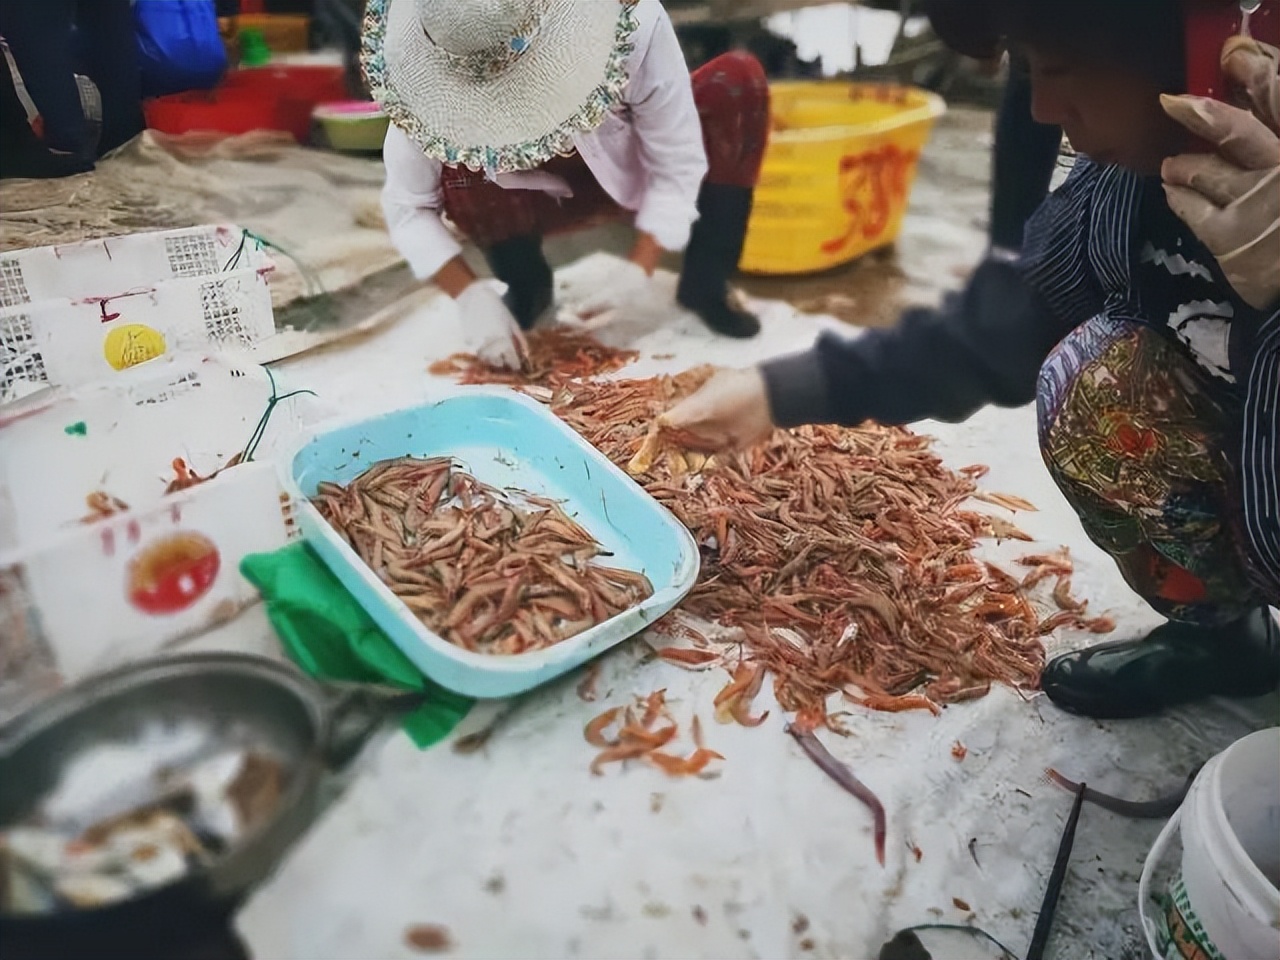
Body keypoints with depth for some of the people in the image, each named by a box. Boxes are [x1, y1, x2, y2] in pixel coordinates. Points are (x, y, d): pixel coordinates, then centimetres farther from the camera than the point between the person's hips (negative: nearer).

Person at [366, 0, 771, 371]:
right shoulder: (432, 73, -29)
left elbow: (677, 164, -25)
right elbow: (406, 208, -20)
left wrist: (640, 269, -36)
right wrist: (471, 297, -32)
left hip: (629, 176, 0)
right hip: (538, 197, 0)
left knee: (740, 78, -24)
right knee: (455, 171, -32)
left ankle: (704, 284, -14)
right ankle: (526, 288, -2)